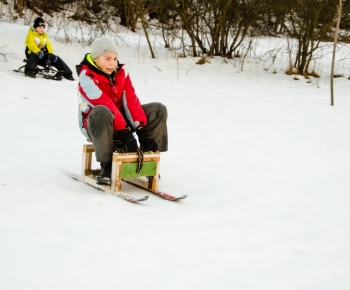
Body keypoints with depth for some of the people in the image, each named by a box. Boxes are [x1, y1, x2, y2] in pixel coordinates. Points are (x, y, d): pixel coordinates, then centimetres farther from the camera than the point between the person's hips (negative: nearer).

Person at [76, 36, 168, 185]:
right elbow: (106, 105, -28)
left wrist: (142, 129, -24)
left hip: (121, 118, 6)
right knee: (102, 112, -42)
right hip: (95, 123, -6)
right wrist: (124, 132, -37)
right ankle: (107, 166, -33)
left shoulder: (121, 71, 0)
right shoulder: (86, 77, -18)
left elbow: (131, 100, -11)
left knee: (158, 109, -7)